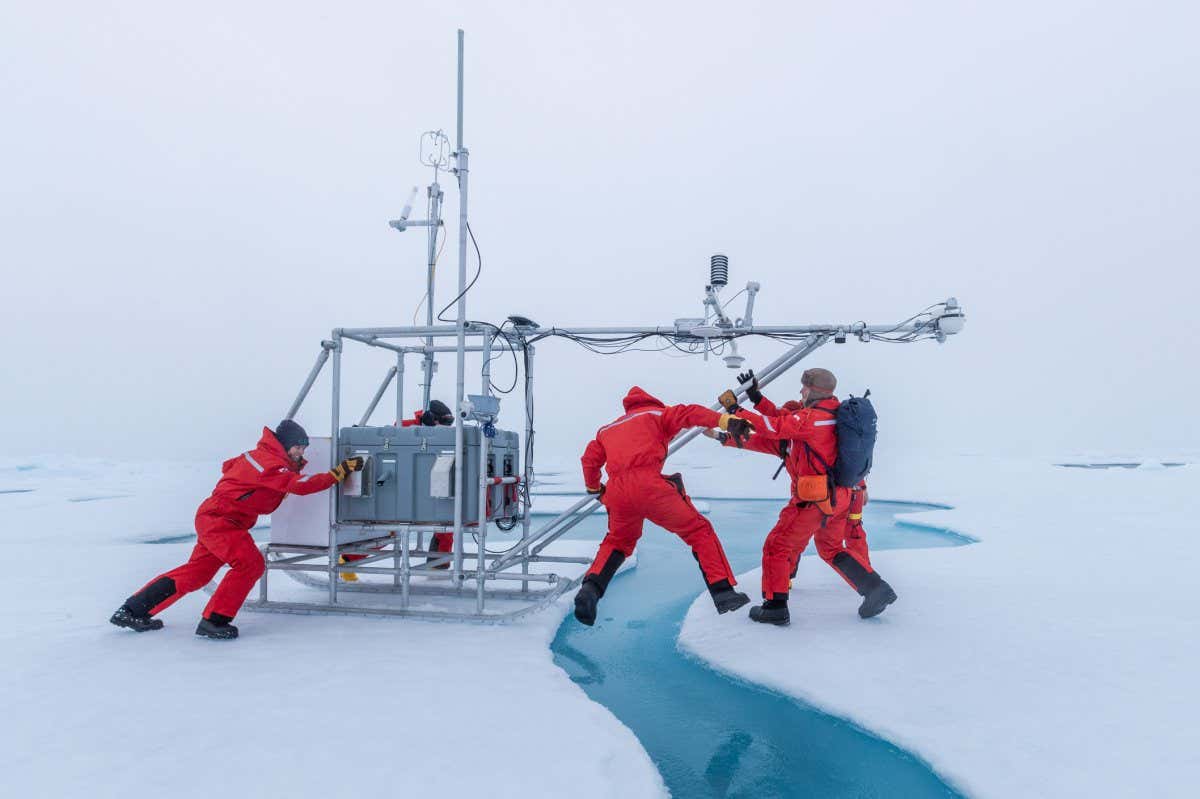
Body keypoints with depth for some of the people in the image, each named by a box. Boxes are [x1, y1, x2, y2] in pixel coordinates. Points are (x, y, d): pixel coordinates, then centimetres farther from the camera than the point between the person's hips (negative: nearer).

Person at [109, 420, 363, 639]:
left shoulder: (260, 455, 10)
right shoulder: (272, 464, -19)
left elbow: (228, 466, 22)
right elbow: (301, 484, -31)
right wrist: (338, 474, -28)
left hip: (212, 518, 10)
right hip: (219, 520, -10)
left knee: (195, 573, 17)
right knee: (250, 563, -20)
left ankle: (132, 611, 24)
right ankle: (213, 622, -14)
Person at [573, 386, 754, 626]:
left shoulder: (608, 429, 32)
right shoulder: (656, 413, 19)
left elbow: (590, 459, 25)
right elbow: (688, 414, 2)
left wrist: (595, 489, 42)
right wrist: (727, 421, -10)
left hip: (617, 491, 5)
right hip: (649, 485, -4)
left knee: (617, 541, 29)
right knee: (699, 530, 9)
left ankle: (591, 588, 8)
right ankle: (723, 591, 1)